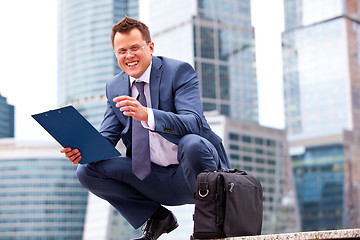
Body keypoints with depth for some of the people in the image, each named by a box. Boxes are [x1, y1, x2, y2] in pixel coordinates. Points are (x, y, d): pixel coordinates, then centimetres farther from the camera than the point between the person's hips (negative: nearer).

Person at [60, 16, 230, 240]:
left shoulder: (179, 71, -10)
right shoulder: (114, 87, 7)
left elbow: (193, 123, -25)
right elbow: (106, 138, 4)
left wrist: (147, 115, -42)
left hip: (187, 171, -5)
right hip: (153, 178, 5)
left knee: (192, 144, -38)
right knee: (87, 170, -9)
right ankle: (157, 217, 5)